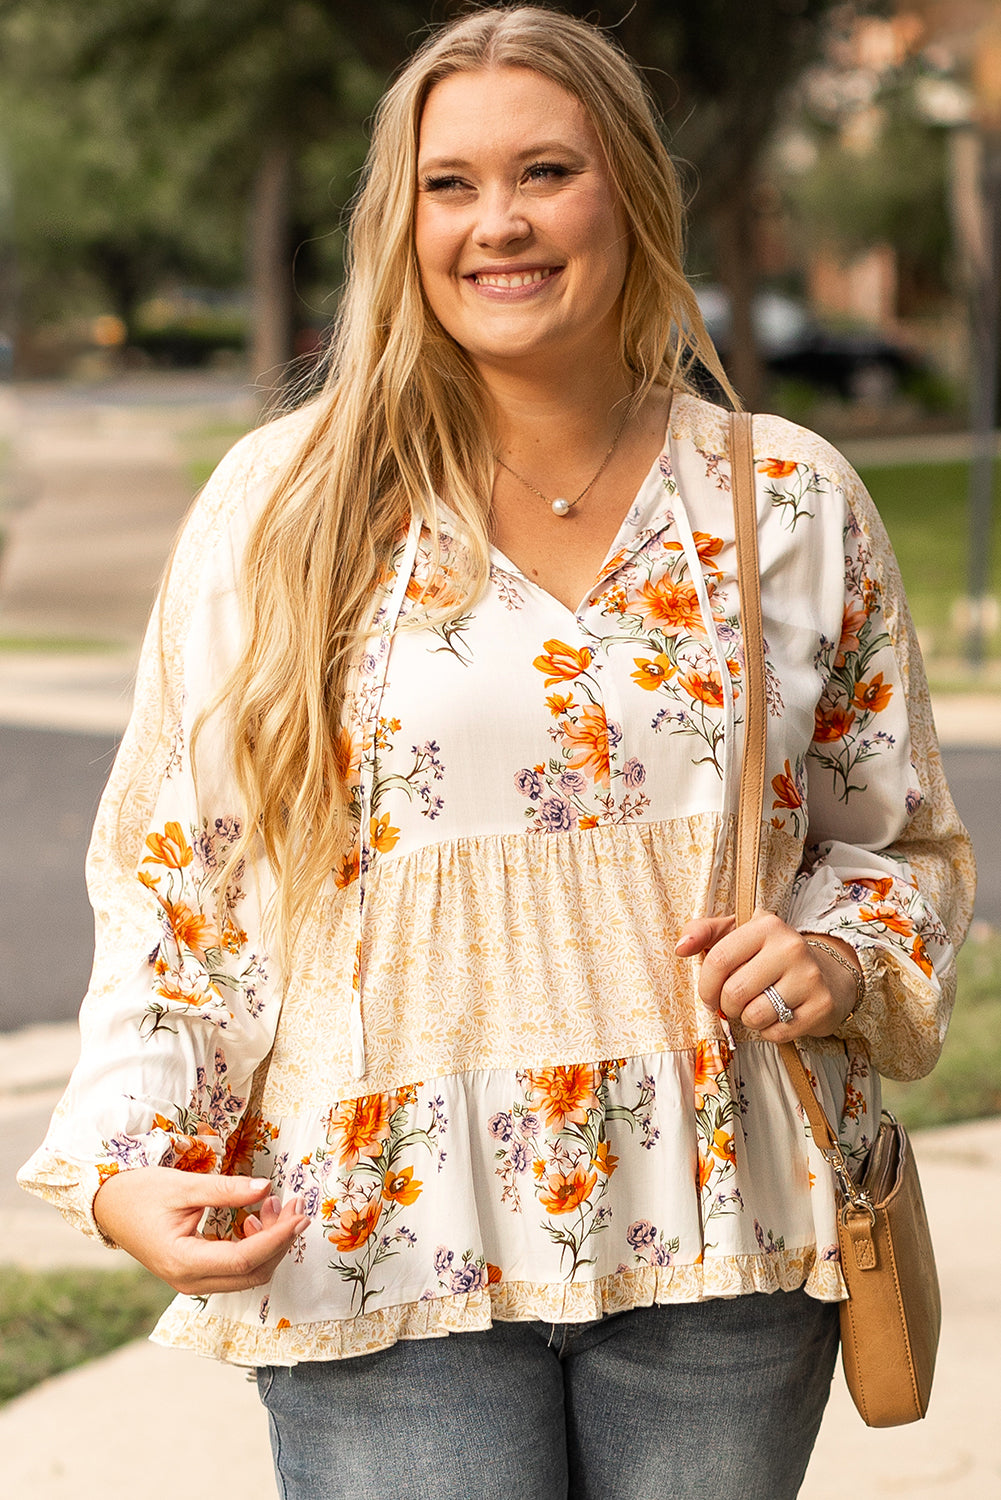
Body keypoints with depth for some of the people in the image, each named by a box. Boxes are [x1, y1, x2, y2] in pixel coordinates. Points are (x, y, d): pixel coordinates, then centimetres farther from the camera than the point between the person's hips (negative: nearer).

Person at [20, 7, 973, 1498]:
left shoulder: (794, 500, 6)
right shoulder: (285, 504, 1)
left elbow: (901, 837, 16)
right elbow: (173, 866, 3)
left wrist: (844, 965, -5)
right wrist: (131, 1156, -8)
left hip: (718, 1246, 2)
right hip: (388, 1251, -2)